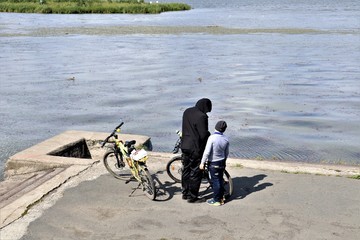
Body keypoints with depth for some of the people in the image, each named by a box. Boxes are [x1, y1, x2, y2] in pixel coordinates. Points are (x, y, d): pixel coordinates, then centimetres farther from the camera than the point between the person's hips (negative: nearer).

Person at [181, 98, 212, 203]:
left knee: (186, 170, 18)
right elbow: (204, 135, -22)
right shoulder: (201, 117, -22)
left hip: (185, 146, 8)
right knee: (196, 172, 3)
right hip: (196, 148, -8)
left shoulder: (187, 112, 5)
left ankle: (185, 193, 29)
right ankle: (192, 197, 11)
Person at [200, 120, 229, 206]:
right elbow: (227, 152, 7)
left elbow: (207, 152, -22)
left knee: (215, 181, 2)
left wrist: (202, 162, -13)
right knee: (220, 180, 16)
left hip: (213, 163, -5)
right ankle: (221, 198, 26)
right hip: (222, 162, 6)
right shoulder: (226, 139, -4)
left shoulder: (212, 138, -22)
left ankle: (216, 200, 10)